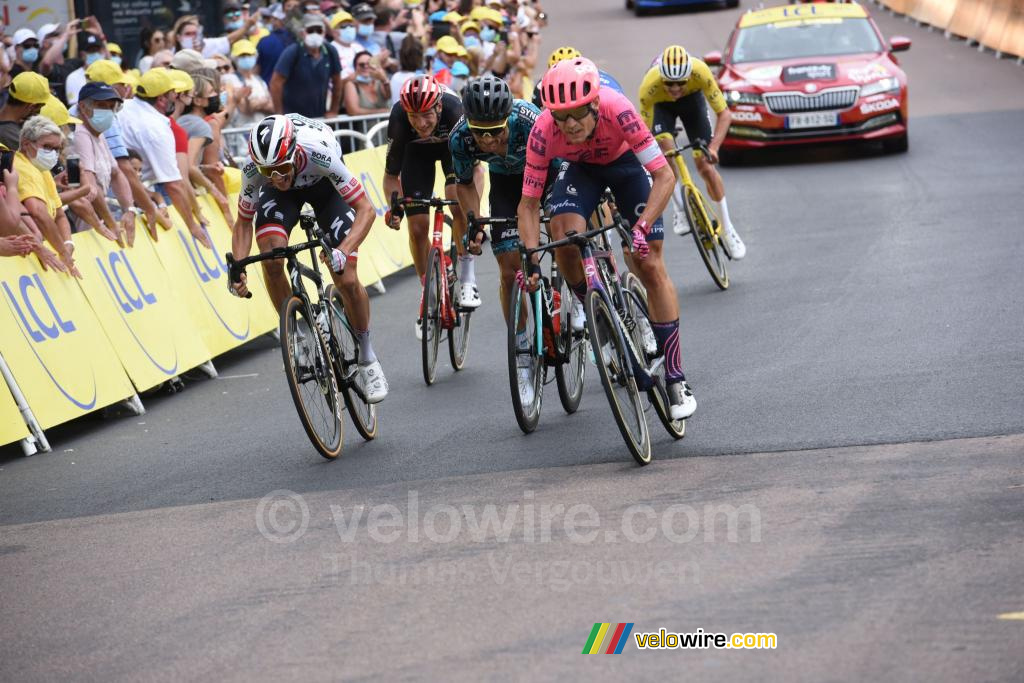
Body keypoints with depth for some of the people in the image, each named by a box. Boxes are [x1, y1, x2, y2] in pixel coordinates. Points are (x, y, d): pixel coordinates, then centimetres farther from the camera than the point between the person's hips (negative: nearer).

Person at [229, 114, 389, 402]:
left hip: (324, 184, -2)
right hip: (281, 195, 2)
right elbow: (243, 222, -16)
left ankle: (367, 359, 10)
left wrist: (343, 251, -52)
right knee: (271, 257, -27)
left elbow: (365, 209, -36)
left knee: (347, 281, -13)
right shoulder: (254, 169, -34)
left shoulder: (319, 151, -42)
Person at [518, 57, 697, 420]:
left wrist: (642, 227, -46)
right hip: (580, 168, 2)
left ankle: (676, 380, -3)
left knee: (649, 264, -9)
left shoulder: (617, 110, -39)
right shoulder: (544, 131, -33)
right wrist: (531, 259, -36)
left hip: (625, 162, -2)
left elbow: (665, 177, -35)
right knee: (564, 237, -28)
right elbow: (529, 203, -24)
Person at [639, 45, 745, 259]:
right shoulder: (649, 86, -40)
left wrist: (713, 147, -47)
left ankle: (727, 230, 6)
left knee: (705, 165, -8)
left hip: (692, 98, 0)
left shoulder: (700, 71, -41)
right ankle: (681, 210, -5)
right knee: (665, 146, -28)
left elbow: (724, 113, -34)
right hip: (661, 105, 0)